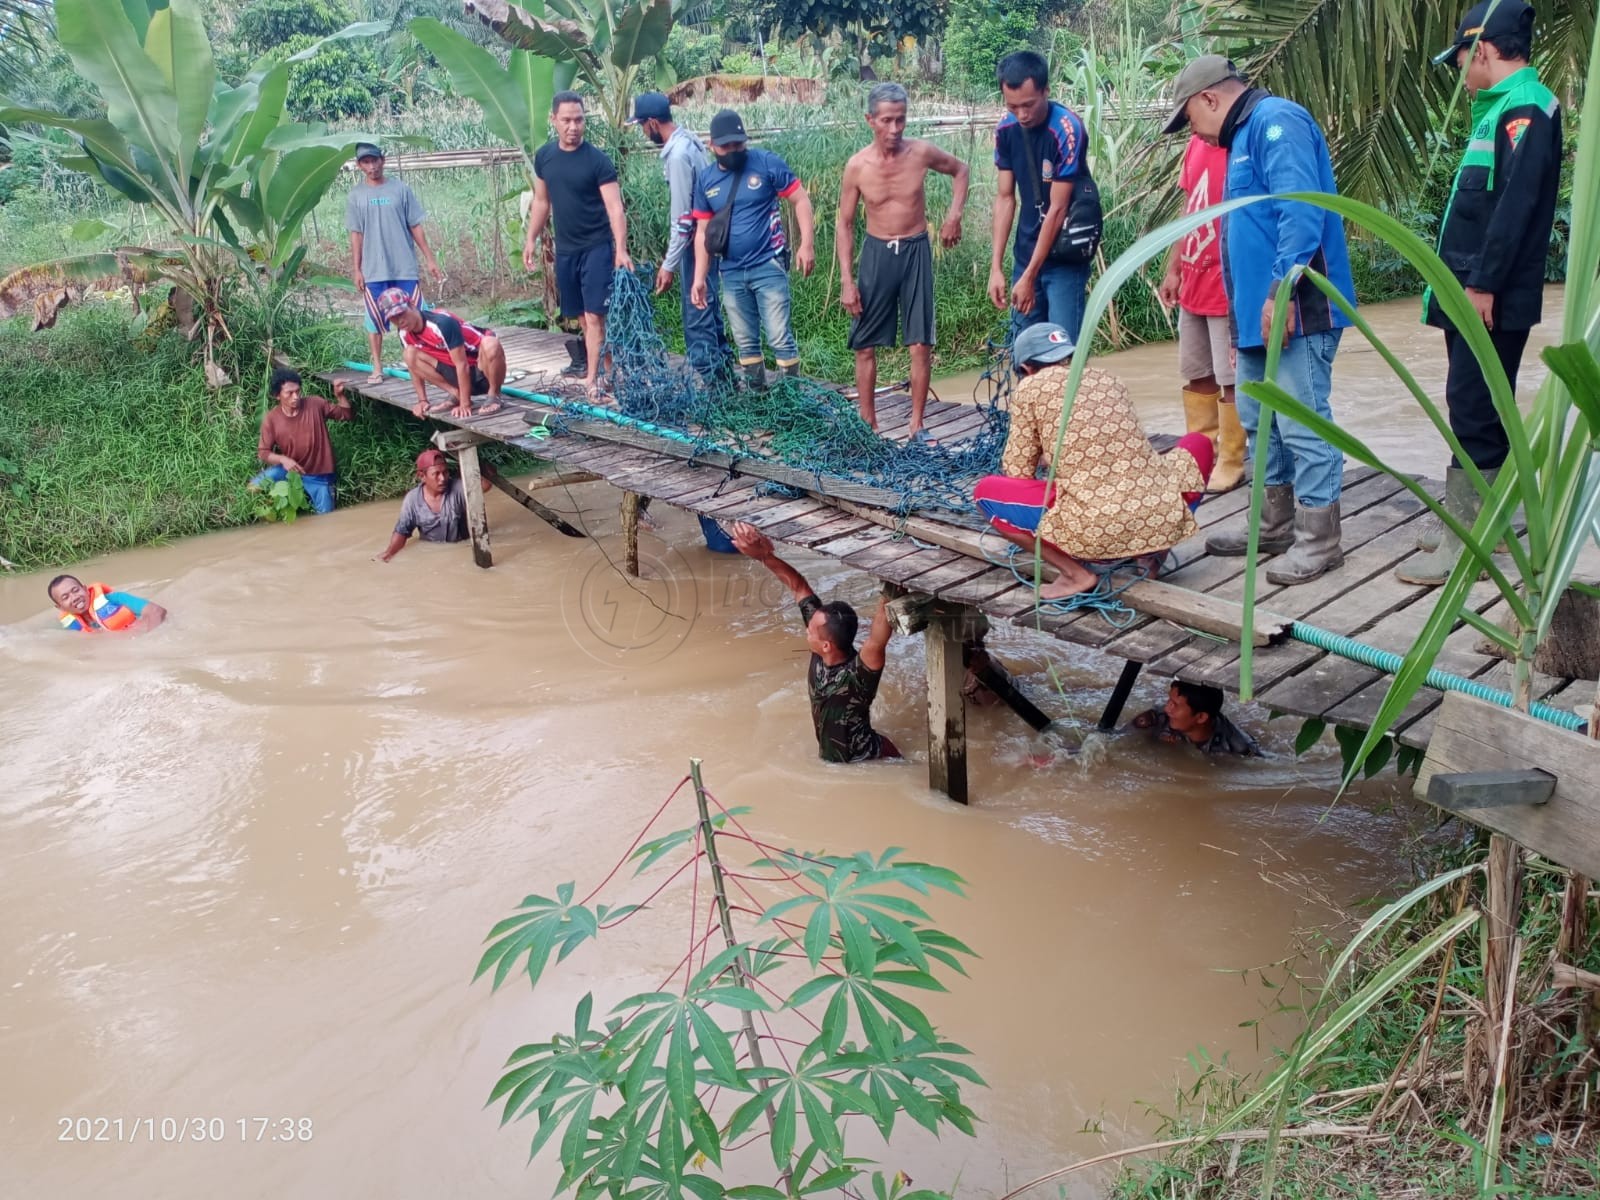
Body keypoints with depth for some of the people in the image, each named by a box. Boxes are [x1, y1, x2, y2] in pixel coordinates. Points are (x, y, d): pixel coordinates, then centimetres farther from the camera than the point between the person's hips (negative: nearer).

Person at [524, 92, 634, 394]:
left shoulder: (597, 161, -12)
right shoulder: (544, 156, 4)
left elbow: (615, 208, -18)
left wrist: (621, 249, -31)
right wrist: (531, 239, 11)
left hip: (597, 248, -5)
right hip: (565, 249, 5)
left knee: (594, 314, -8)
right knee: (581, 314, 10)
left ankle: (592, 378, -6)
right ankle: (600, 363, 23)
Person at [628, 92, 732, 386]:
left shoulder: (677, 155, -20)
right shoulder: (687, 142, 9)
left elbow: (683, 217, -22)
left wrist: (669, 264, -19)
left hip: (696, 243, -10)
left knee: (697, 314, -5)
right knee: (708, 308, 16)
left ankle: (707, 377, -1)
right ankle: (722, 366, 24)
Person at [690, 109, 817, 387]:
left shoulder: (767, 163, -7)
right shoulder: (705, 178, 5)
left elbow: (801, 199, -5)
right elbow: (703, 232, 9)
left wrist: (807, 244, -15)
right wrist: (700, 278, 4)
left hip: (768, 266, -5)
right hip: (731, 273, 5)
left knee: (780, 338, -8)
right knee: (745, 342, 12)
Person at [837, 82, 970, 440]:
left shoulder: (922, 152, -8)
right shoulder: (857, 166, -9)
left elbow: (961, 170, 13)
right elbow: (845, 225, -2)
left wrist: (954, 214, -1)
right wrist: (846, 281, -8)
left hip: (916, 251, 0)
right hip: (877, 252, 0)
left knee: (921, 344, -2)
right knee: (865, 346, 2)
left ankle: (917, 427, 9)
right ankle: (868, 426, 15)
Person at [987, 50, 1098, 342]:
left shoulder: (1067, 129, -20)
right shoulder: (1006, 129, -2)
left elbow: (1058, 208, -20)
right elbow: (1005, 197, 2)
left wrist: (1030, 275, -19)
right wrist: (996, 266, -4)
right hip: (1025, 252, 6)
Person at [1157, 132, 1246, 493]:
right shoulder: (1196, 144, 9)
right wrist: (1173, 269, 14)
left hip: (1229, 289, -8)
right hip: (1192, 284, 8)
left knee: (1230, 380, 0)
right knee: (1196, 375, 14)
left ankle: (1230, 463, 9)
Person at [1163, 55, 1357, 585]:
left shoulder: (1277, 121, -11)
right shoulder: (1246, 134, 21)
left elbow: (1302, 211, -23)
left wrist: (1280, 289, -26)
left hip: (1295, 312, -11)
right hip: (1261, 311, 11)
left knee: (1303, 424, -6)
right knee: (1261, 422, 17)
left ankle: (1319, 540, 3)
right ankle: (1276, 526, 29)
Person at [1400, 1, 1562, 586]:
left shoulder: (1526, 108, -13)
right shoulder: (1502, 108, 18)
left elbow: (1515, 205, -22)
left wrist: (1483, 285, -23)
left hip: (1491, 297, -10)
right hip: (1471, 292, 10)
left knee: (1474, 411, -9)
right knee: (1478, 408, 14)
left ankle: (1465, 543, -7)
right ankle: (1468, 518, 23)